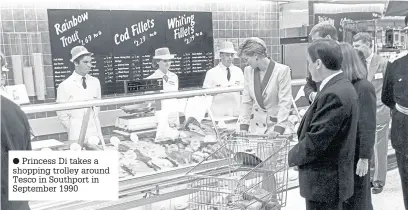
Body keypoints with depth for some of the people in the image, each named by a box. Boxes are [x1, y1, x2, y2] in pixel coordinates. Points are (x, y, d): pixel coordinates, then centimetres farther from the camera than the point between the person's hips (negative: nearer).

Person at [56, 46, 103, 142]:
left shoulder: (95, 82, 4)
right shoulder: (65, 86, -8)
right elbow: (61, 113, -3)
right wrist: (73, 130, 3)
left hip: (96, 132, 4)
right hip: (77, 134, -3)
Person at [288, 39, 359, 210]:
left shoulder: (333, 95, -25)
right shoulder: (342, 86, 6)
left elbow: (314, 142, -24)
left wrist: (291, 157, -10)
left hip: (324, 182, -9)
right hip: (331, 177, 9)